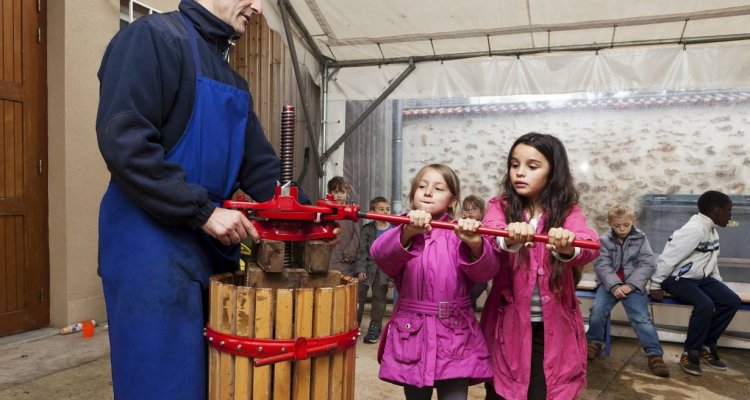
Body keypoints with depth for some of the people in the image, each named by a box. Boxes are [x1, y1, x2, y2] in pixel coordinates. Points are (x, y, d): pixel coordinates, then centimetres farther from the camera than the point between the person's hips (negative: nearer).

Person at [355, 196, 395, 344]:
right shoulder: (367, 229, -4)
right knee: (359, 297, 5)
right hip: (367, 268, -1)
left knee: (379, 298, 8)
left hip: (384, 270, 1)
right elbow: (361, 250, -4)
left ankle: (374, 328, 19)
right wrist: (360, 269, -11)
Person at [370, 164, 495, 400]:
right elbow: (380, 254, -20)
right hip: (412, 333, 1)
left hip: (455, 336, -1)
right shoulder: (402, 232, 3)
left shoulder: (459, 233, 1)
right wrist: (407, 233, -40)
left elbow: (485, 266, -17)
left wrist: (474, 243, -40)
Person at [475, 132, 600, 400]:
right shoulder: (500, 206, -2)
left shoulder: (567, 211, -2)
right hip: (507, 326, 1)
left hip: (552, 330, 0)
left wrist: (568, 246, -44)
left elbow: (590, 246, -22)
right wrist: (508, 239, -47)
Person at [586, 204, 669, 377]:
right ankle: (594, 343, 0)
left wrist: (630, 285, -17)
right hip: (610, 283, 0)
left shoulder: (640, 239, 1)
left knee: (642, 317, -15)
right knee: (597, 309, -20)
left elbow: (648, 264, -6)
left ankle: (655, 354, -7)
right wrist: (614, 286, -22)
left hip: (633, 284, 0)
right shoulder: (604, 240, 0)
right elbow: (602, 266, -7)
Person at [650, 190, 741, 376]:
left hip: (700, 277, 9)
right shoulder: (694, 229, -22)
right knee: (705, 305, -29)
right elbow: (668, 258, -23)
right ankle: (690, 352, -12)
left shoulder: (712, 231, 9)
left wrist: (719, 285, 11)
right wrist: (656, 285, -19)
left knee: (732, 301, -7)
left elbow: (712, 263, 20)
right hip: (679, 278, -9)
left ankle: (707, 345, 5)